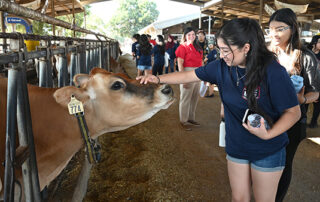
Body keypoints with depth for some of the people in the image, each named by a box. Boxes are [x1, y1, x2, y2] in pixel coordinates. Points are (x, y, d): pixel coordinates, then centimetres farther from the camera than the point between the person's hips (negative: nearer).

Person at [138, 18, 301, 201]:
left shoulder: (273, 72, -23)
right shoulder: (222, 67, -9)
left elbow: (293, 112, -16)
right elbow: (189, 76, 1)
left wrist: (268, 134, -31)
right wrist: (158, 79, -5)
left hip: (268, 150, -3)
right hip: (236, 146, 4)